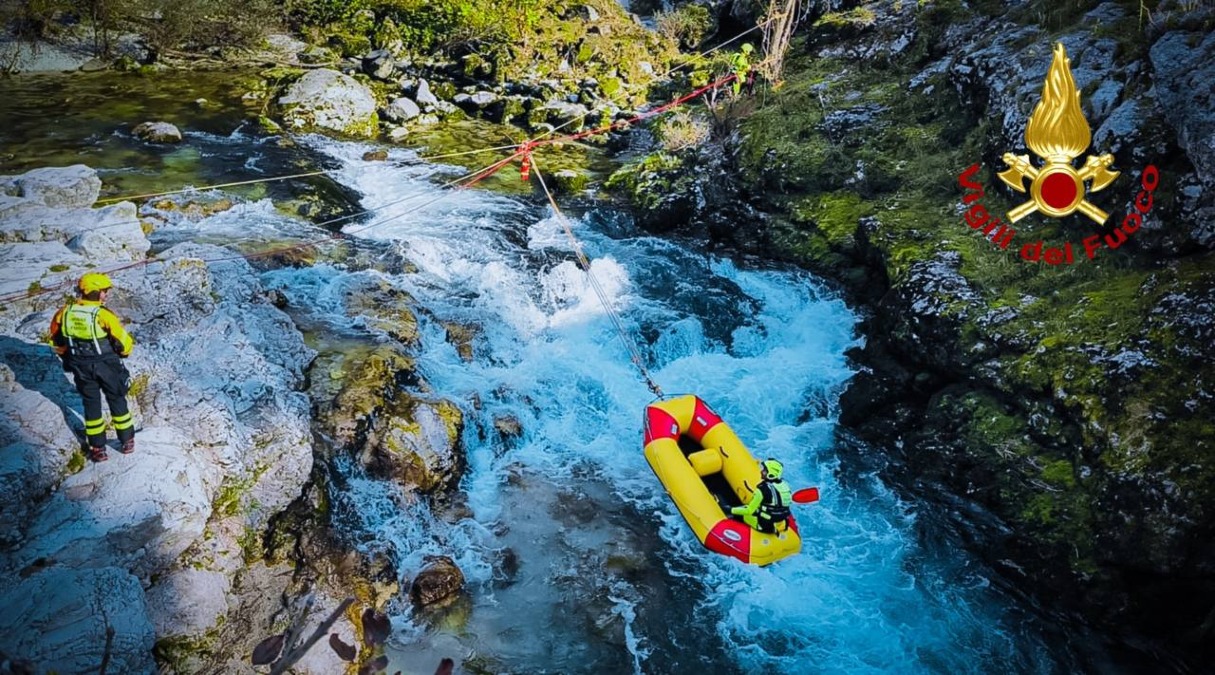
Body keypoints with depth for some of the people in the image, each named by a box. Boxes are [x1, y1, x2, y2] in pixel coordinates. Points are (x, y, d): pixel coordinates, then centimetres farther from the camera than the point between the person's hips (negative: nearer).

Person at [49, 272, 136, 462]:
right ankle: (127, 441, 24)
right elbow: (124, 342, -17)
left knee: (91, 404, 17)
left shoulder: (65, 313, -7)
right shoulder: (103, 315, -23)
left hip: (81, 368, 4)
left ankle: (97, 448, 22)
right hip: (107, 366, -4)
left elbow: (56, 340, 6)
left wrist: (68, 357, 22)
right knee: (117, 401, 14)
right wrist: (124, 352, 6)